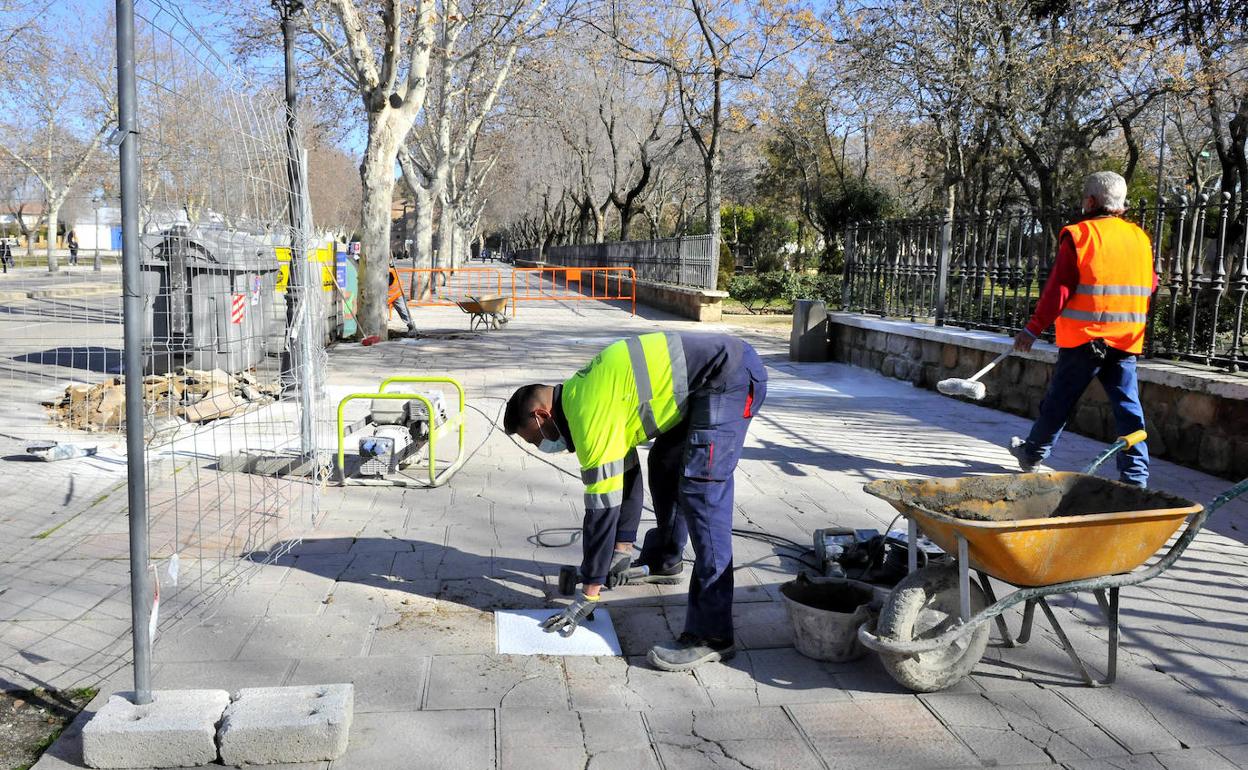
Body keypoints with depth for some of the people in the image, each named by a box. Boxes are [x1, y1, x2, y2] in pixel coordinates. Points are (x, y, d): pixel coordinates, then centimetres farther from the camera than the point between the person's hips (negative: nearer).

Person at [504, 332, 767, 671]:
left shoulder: (591, 416, -16)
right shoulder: (583, 396, 13)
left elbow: (602, 506, -13)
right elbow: (625, 472, 22)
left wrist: (588, 596, -5)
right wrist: (623, 549, 25)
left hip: (730, 377, -11)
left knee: (701, 494, -15)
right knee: (664, 464, 23)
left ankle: (711, 635, -14)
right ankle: (664, 562, 43)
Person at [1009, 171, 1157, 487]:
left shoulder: (1078, 235, -9)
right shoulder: (1140, 238, 8)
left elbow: (1058, 289, -13)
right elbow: (1150, 285, 16)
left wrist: (1034, 329, -8)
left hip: (1085, 336, -4)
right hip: (1127, 339, 4)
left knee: (1059, 400, 11)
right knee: (1128, 404, 4)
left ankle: (1034, 453, 28)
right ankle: (1136, 475, 2)